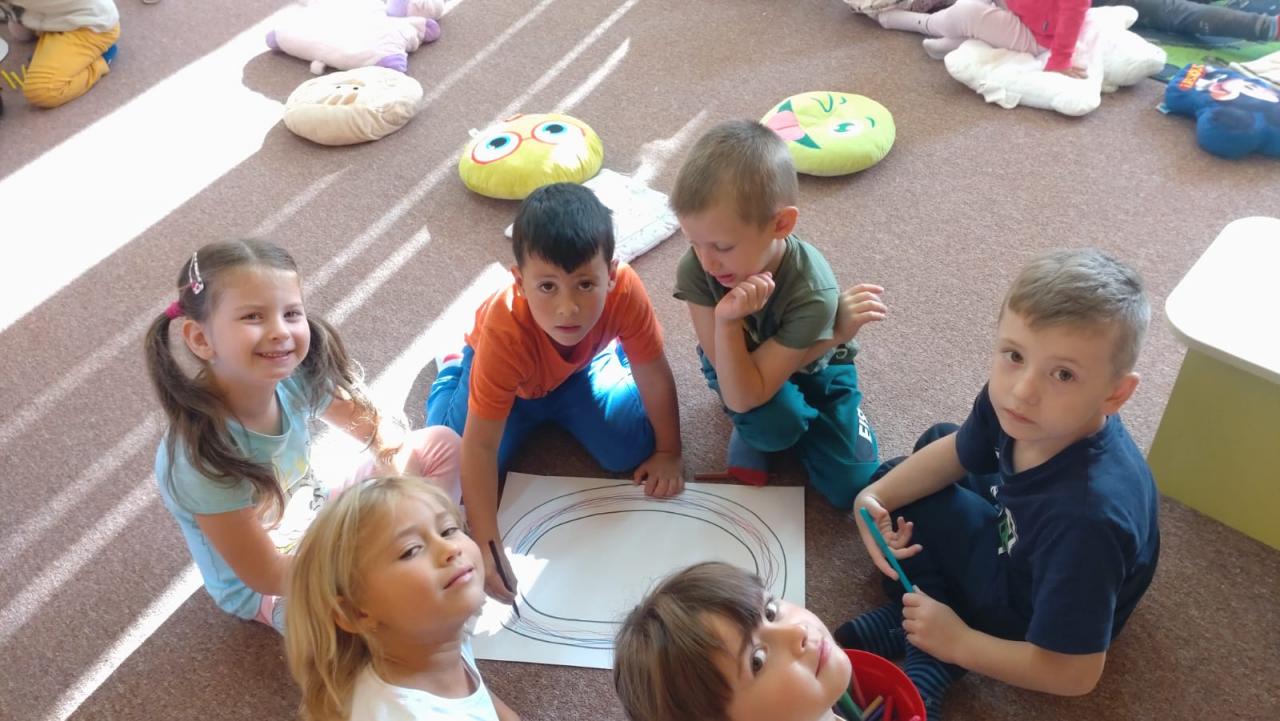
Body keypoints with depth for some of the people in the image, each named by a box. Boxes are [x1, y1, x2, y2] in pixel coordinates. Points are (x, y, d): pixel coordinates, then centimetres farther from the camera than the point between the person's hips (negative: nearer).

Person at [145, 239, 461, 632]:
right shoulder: (201, 458, -35)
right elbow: (266, 576, -25)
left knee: (441, 444, 1)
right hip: (267, 591, -6)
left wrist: (400, 462, -23)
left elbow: (375, 425, -1)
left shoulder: (294, 377, -20)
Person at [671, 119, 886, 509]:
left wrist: (728, 320, -49)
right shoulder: (695, 270, -32)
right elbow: (734, 392, -31)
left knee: (853, 487, -12)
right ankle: (754, 432, 2)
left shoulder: (812, 293, -38)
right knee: (777, 422, -34)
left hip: (809, 370, 0)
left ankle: (758, 427, 11)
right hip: (737, 366, 0)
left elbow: (745, 397, -36)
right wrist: (727, 321, -47)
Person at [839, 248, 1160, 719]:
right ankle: (914, 617, 6)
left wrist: (957, 643, -24)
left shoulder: (1085, 518, -45)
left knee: (917, 508, -12)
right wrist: (877, 496, -18)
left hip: (1035, 617, -7)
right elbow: (957, 452, -2)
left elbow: (1073, 675, -35)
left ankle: (929, 659, 0)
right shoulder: (1011, 403, -27)